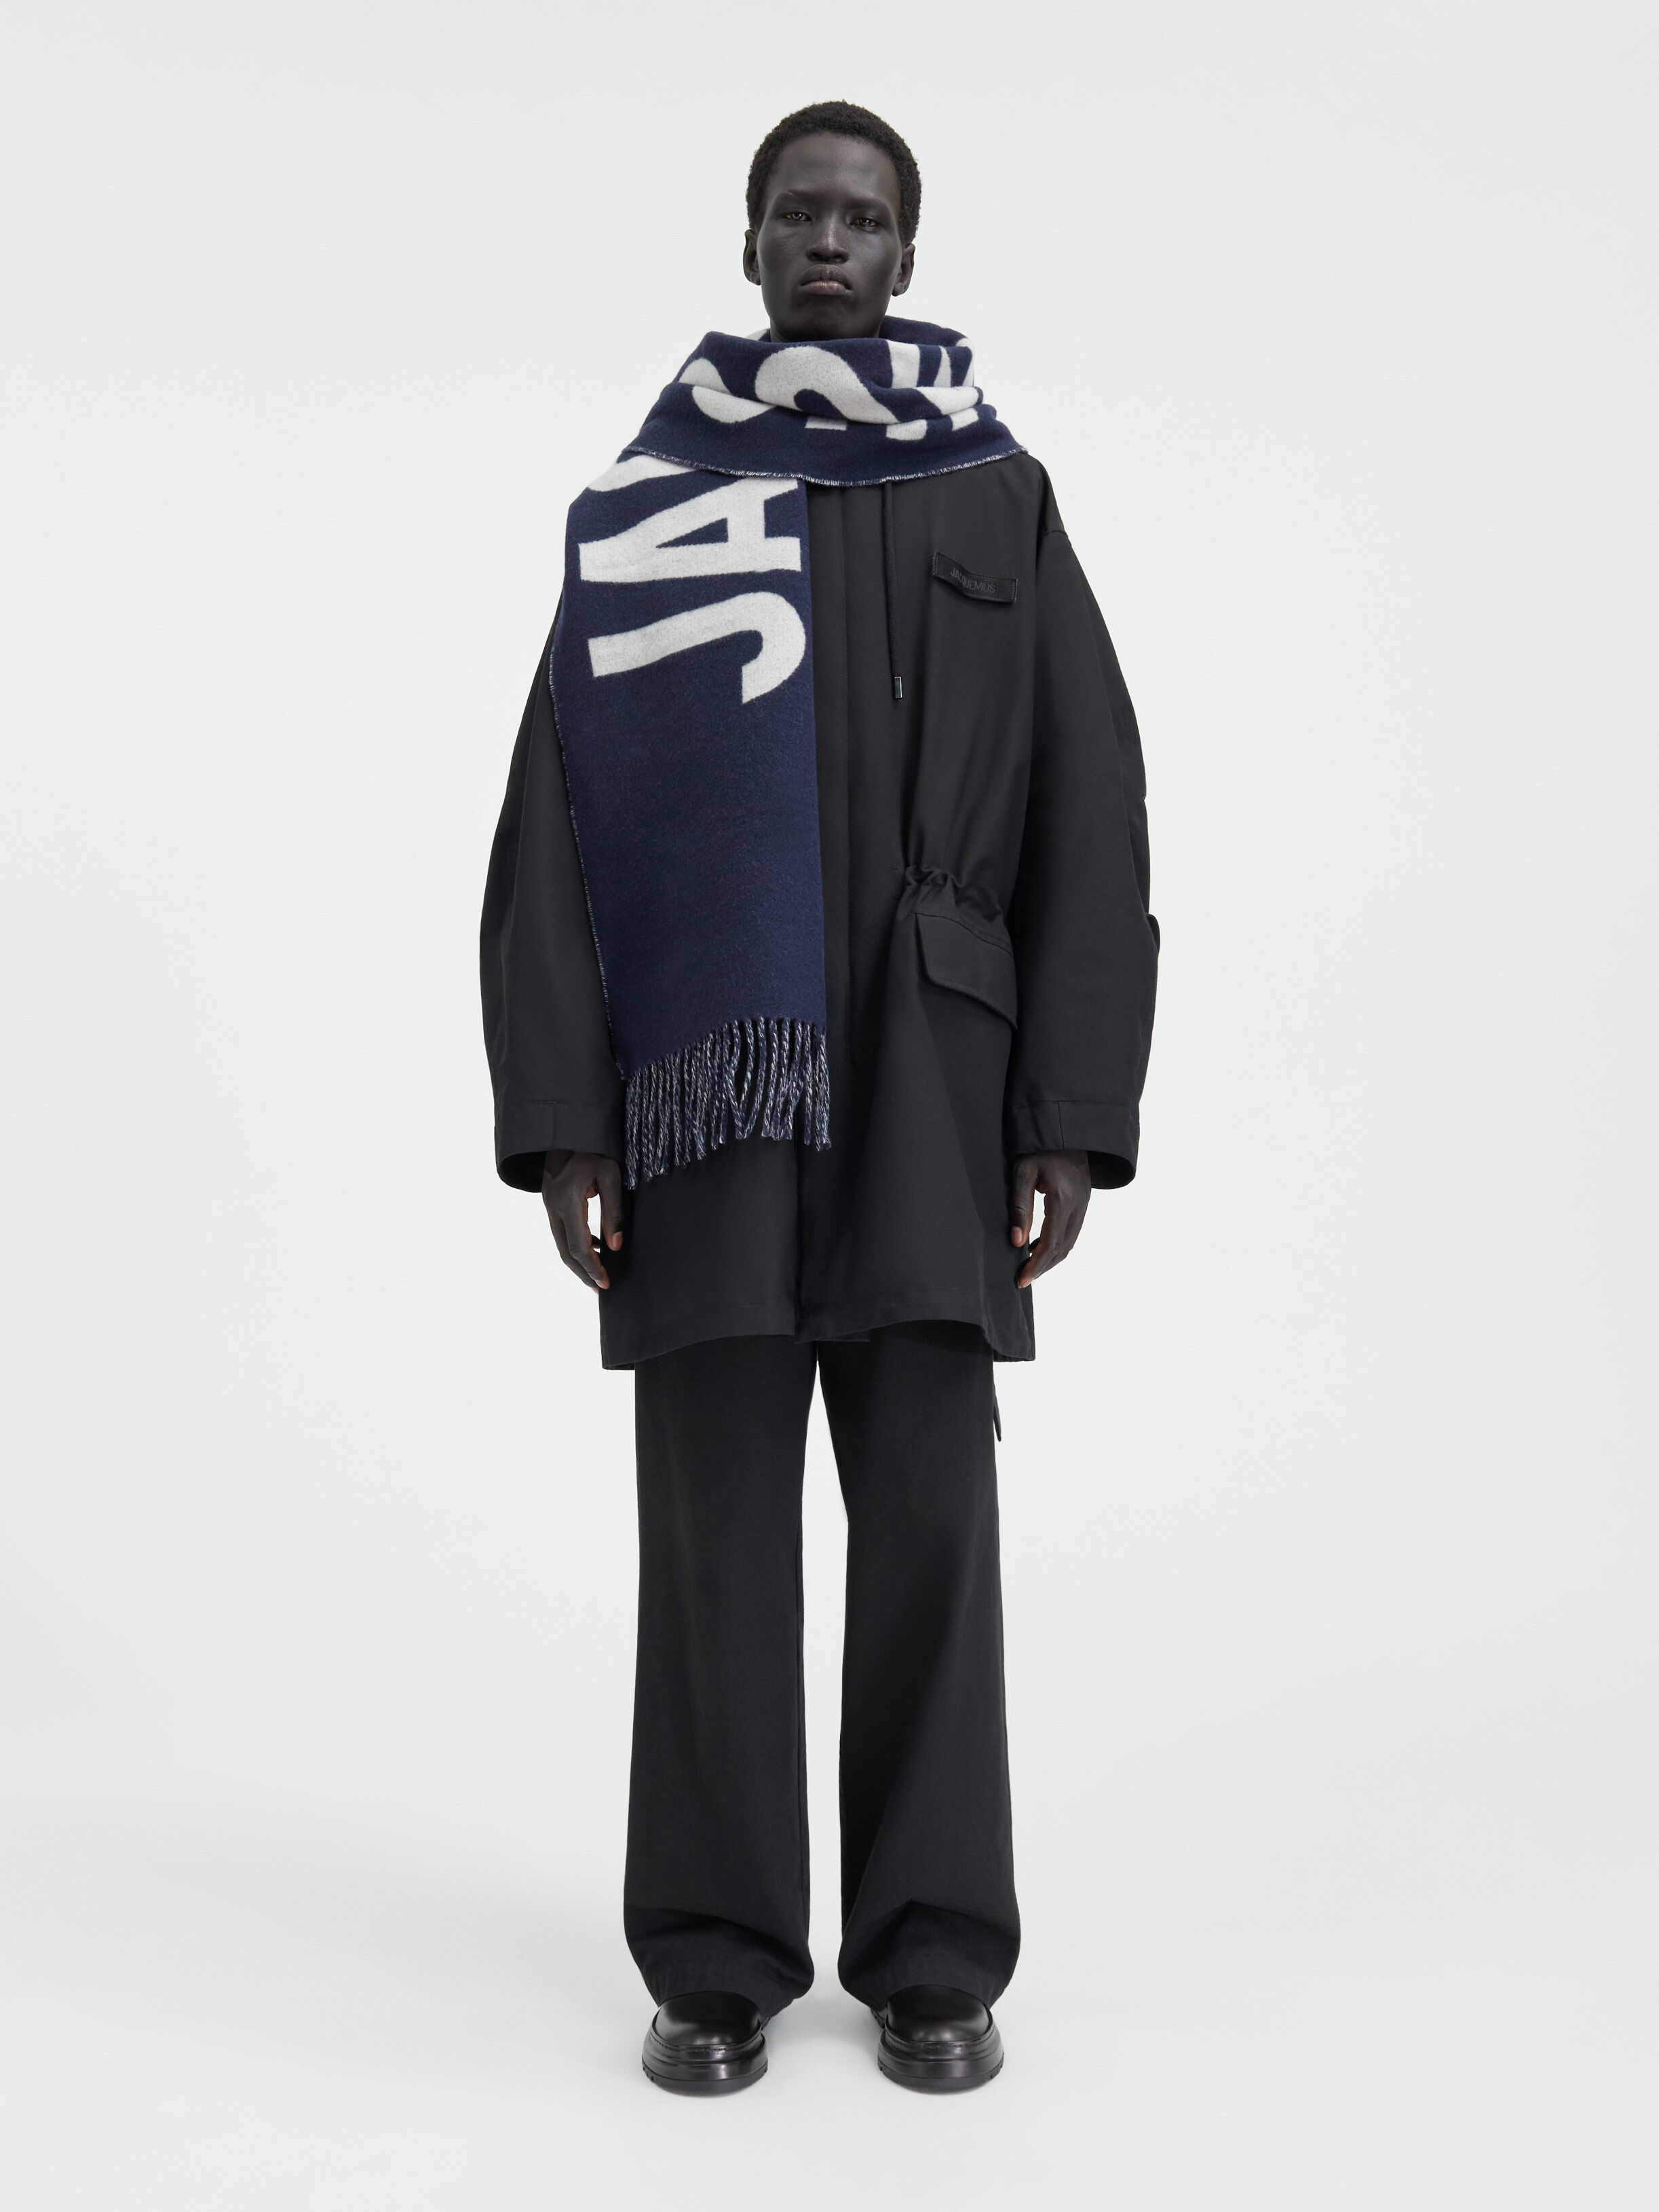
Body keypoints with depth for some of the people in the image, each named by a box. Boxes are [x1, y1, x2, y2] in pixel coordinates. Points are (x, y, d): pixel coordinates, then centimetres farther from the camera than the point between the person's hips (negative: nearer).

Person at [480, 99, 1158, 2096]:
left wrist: (1074, 1118, -6)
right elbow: (554, 832, 2)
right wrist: (559, 1125, -7)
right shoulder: (643, 511, 8)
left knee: (928, 1523, 0)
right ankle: (718, 1960, 12)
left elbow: (1087, 826, 3)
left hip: (929, 1092, 0)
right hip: (708, 1089, 0)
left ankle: (931, 1954, 13)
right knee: (717, 1531, 0)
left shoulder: (1000, 508, 9)